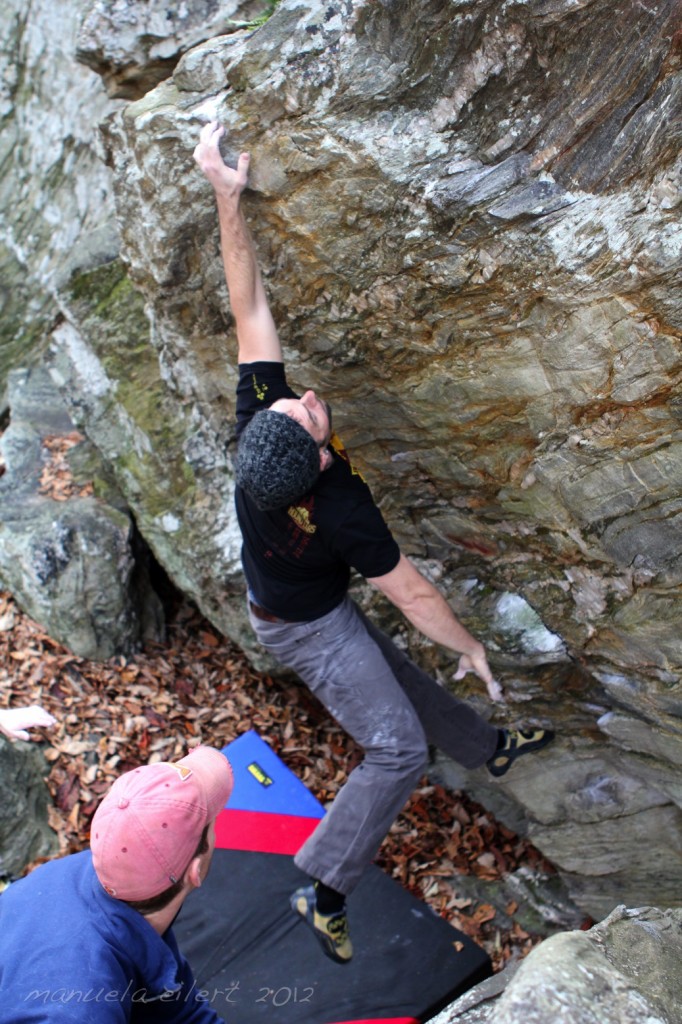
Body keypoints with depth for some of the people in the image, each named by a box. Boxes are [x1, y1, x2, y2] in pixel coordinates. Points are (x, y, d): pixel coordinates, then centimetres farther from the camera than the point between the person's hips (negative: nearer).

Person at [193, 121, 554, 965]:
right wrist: (472, 649, -10)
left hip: (279, 603, 8)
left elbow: (249, 308, -24)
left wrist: (228, 199, -26)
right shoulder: (341, 511, -40)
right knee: (398, 746, -8)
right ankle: (324, 892, 2)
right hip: (307, 630, -8)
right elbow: (414, 596, -26)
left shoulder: (257, 420, -27)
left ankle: (490, 749, 45)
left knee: (404, 682, 23)